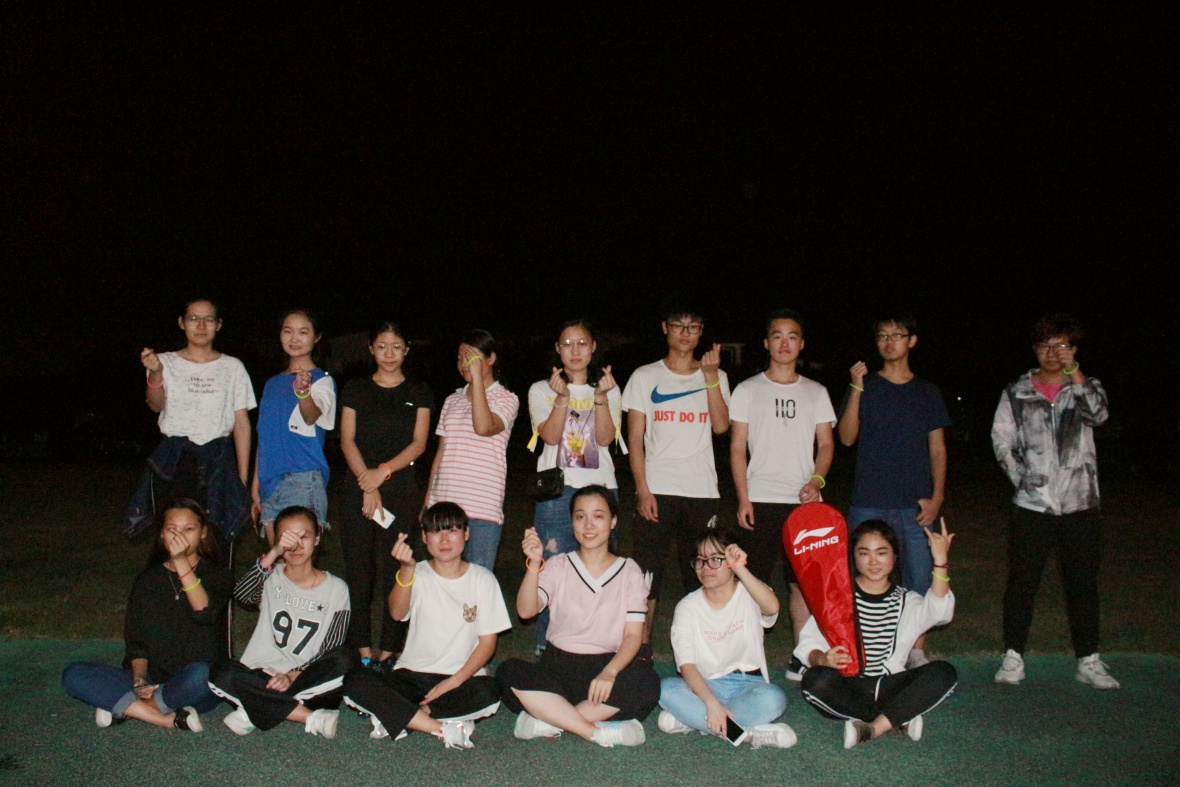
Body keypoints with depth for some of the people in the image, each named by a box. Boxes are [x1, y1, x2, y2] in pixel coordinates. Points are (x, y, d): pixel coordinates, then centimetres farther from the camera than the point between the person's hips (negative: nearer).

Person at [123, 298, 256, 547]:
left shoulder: (232, 367, 8)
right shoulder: (166, 363, 7)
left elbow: (241, 423, 7)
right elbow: (156, 405, -9)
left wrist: (243, 477, 2)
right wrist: (155, 374, -29)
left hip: (217, 461, 1)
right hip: (173, 463, 0)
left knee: (214, 538, -6)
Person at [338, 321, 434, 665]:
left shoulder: (419, 392, 10)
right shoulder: (355, 389, 12)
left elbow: (418, 443, 2)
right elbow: (347, 440, 4)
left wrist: (384, 471, -12)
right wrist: (367, 483, -9)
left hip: (400, 488, -1)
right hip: (359, 488, 1)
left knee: (394, 571, -4)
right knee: (358, 569, -2)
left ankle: (389, 650, 2)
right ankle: (362, 649, 5)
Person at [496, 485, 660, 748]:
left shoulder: (629, 572, 7)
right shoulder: (558, 566, 8)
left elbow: (633, 634, -3)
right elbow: (526, 610, -9)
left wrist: (609, 672, -21)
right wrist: (534, 564, -25)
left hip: (609, 665, 0)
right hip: (559, 665, 0)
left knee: (647, 683, -32)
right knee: (509, 672, -29)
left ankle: (547, 720, -23)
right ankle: (599, 731, -26)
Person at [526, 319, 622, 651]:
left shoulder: (609, 390, 12)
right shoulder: (541, 390, 9)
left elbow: (605, 438, -3)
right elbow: (551, 436, -6)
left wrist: (601, 396, -14)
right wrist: (563, 396, -18)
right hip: (557, 490, -1)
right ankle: (548, 650, 6)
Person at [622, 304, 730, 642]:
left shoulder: (715, 377, 10)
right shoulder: (645, 377, 6)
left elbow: (721, 426, -5)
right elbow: (635, 437, 2)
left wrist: (710, 377, -12)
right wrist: (643, 490, -7)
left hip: (702, 490, 2)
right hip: (656, 489, -1)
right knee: (648, 570, -3)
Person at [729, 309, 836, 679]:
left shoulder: (816, 393, 12)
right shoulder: (748, 390, 6)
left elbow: (826, 445, 9)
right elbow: (737, 448, 3)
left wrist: (817, 479, -10)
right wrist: (743, 498, -6)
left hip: (803, 501, 2)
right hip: (759, 500, -2)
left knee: (803, 580, 5)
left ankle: (802, 658, 14)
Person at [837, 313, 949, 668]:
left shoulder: (928, 392, 12)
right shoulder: (865, 387, 7)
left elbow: (937, 449, 11)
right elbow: (847, 437, -5)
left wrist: (936, 497, -1)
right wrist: (857, 388, -14)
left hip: (916, 505, 2)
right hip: (870, 504, -1)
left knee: (920, 582, 2)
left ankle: (917, 653, 15)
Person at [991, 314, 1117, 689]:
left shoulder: (1087, 388, 8)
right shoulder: (1016, 394, 7)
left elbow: (1097, 415, -14)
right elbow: (1002, 439, 4)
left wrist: (1074, 373, -19)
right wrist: (1020, 475, -8)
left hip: (1081, 504, 1)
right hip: (1032, 504, 0)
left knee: (1083, 584, 8)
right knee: (1022, 583, 4)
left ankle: (1088, 661, 18)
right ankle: (1013, 658, 13)